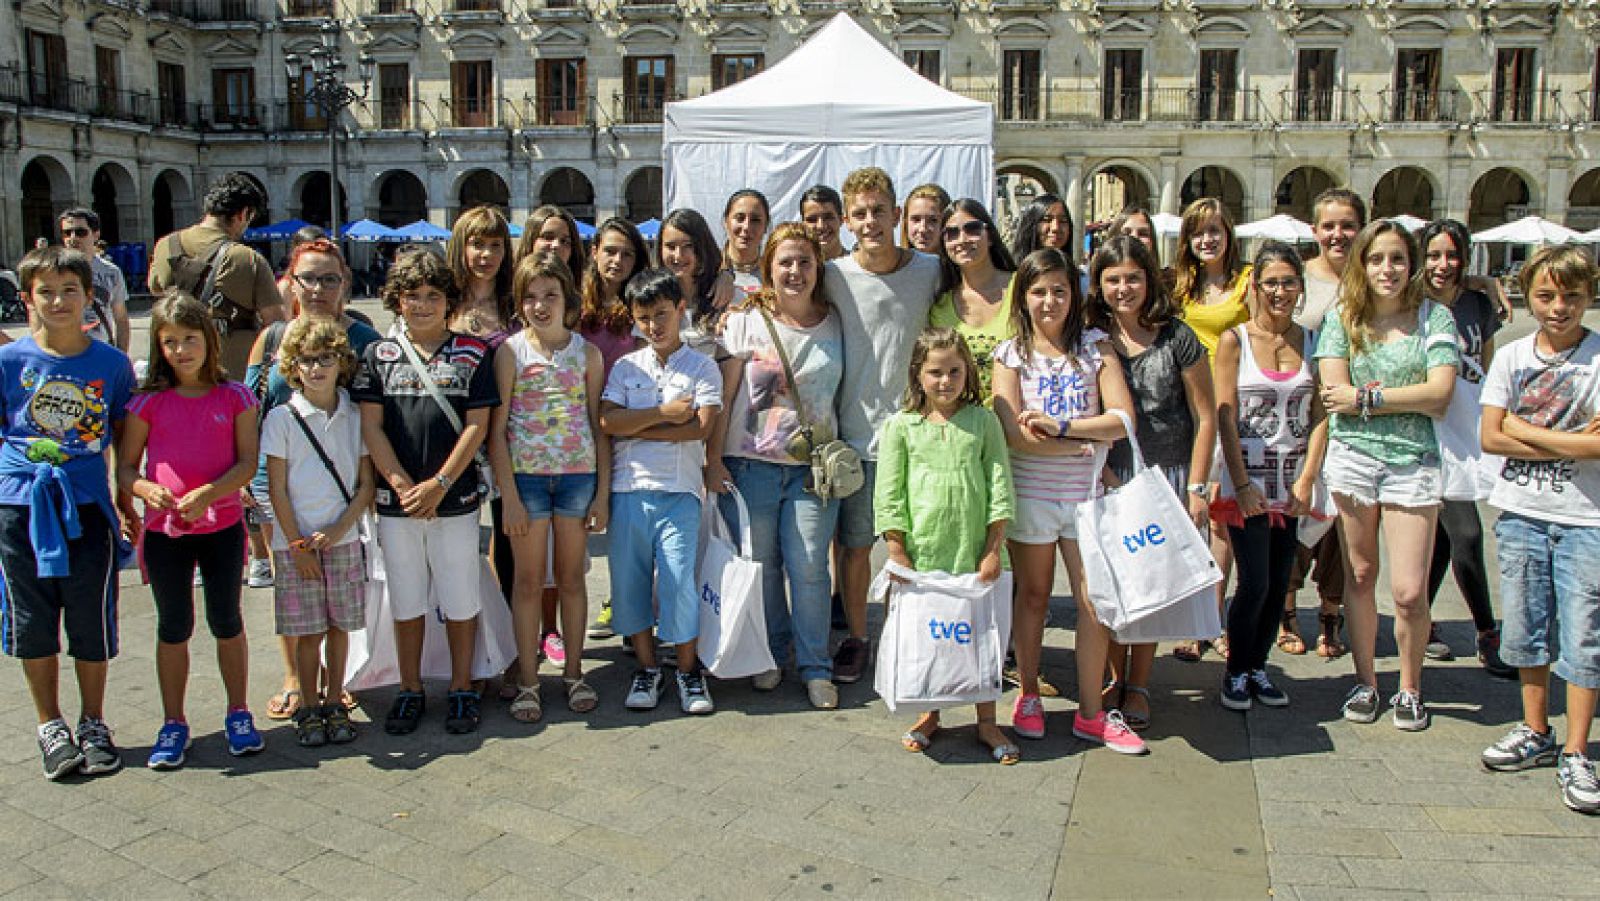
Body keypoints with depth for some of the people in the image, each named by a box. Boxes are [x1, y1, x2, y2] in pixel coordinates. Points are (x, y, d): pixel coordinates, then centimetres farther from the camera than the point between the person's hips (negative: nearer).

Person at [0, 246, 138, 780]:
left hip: (88, 502, 0)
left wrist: (126, 503, 8)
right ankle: (51, 727, 26)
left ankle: (93, 725, 25)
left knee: (92, 624, 7)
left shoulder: (112, 363, 0)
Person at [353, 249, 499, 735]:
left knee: (460, 600, 6)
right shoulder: (379, 355, 6)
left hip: (455, 498, -1)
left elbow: (477, 425, -3)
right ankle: (410, 690, 23)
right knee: (406, 601, 10)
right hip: (396, 500, 1)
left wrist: (439, 484, -11)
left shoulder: (473, 354, 2)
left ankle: (462, 689, 19)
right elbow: (371, 426, 1)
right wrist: (402, 485, -9)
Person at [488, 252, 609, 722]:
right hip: (525, 473, -1)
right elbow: (497, 430, -4)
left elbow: (599, 428, 6)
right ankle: (528, 681, 15)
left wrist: (602, 493, 1)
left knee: (571, 577, 11)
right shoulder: (511, 351, -2)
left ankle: (573, 673, 23)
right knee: (529, 579, 6)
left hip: (578, 473, 2)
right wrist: (509, 498, -10)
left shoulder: (586, 353, 4)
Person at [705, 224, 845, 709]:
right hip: (750, 464, 0)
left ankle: (815, 667, 10)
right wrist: (714, 461, -5)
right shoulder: (747, 320, 0)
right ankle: (771, 654, 26)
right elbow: (724, 396, 0)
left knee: (808, 566, -4)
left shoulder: (835, 323, 7)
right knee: (760, 564, 7)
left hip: (814, 465, 1)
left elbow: (844, 391, 12)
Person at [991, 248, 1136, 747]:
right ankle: (1028, 696, 26)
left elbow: (1123, 418, -7)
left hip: (1086, 494, 1)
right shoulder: (1011, 354, -1)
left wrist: (1060, 427, -16)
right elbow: (1014, 434, -12)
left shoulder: (1095, 346, 4)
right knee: (1033, 596, 10)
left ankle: (1091, 711, 15)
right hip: (1031, 494, -1)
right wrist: (1085, 447, -13)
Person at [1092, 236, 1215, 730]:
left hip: (1169, 476, -2)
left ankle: (1138, 686, 16)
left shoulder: (1176, 337, -3)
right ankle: (1117, 678, 20)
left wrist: (1197, 489, -5)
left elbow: (1205, 417, -1)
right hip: (1111, 478, 2)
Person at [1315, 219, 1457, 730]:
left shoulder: (1435, 317, 3)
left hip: (1413, 460, -1)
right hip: (1352, 457, 1)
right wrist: (1408, 395, -8)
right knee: (1360, 576, 10)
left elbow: (1440, 395, -8)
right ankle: (1365, 681, 25)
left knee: (1409, 592, -3)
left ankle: (1410, 687, 19)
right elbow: (1334, 393, -6)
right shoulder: (1342, 317, 5)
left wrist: (1367, 397, -10)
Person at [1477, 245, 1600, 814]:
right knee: (1527, 631, 12)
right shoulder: (1511, 358, 4)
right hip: (1521, 514, 3)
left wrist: (1522, 428, -11)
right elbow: (1491, 438, -3)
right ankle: (1535, 733, 27)